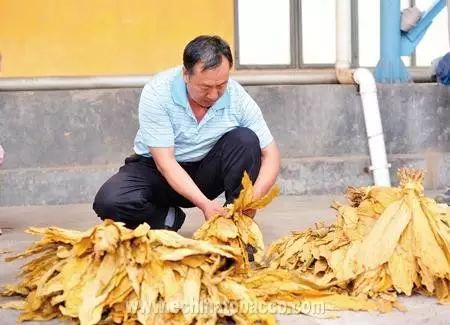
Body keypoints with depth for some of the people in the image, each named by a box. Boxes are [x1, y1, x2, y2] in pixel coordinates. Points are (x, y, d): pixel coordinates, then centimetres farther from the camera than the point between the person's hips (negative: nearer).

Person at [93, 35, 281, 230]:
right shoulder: (157, 93, -24)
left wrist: (253, 198, -33)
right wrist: (204, 204, -36)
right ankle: (169, 219, -2)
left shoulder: (238, 98, -17)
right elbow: (165, 162, -24)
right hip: (158, 169, -1)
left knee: (245, 139, -25)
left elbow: (271, 154, -14)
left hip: (206, 172, 2)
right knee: (109, 202, -29)